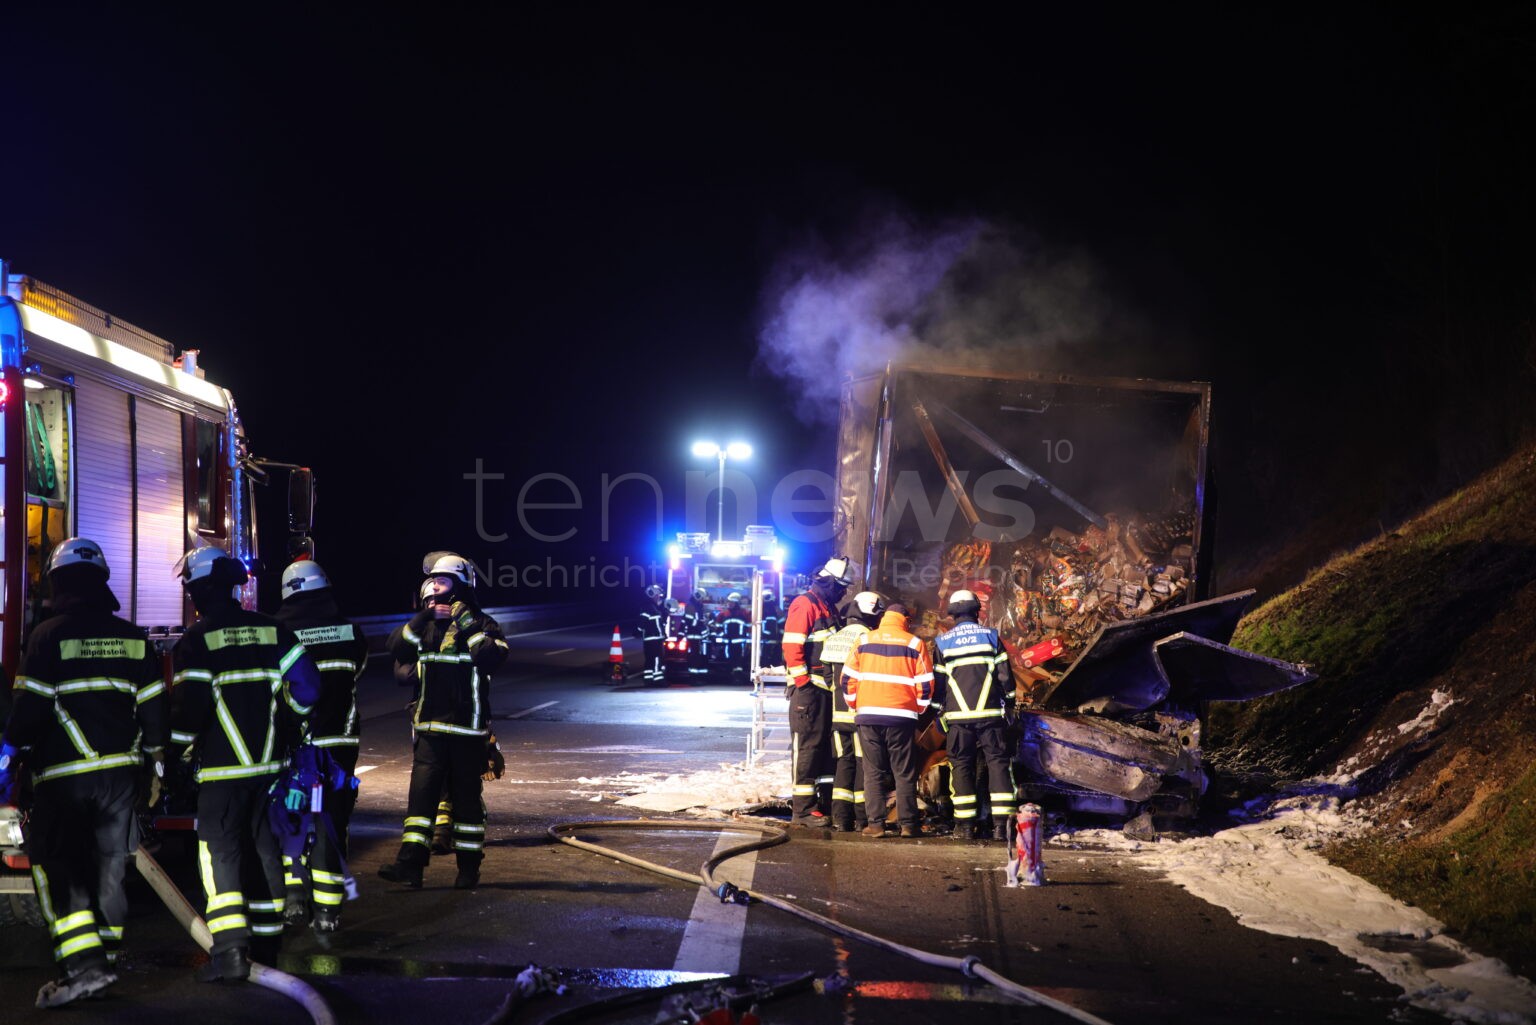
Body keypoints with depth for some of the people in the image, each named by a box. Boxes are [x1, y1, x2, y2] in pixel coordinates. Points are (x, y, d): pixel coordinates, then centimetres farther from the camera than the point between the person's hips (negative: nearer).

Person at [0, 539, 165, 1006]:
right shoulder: (133, 638, 6)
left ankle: (83, 964, -12)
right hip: (120, 770, 5)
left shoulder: (49, 635, -8)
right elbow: (152, 706, 8)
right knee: (108, 864, 14)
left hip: (63, 774, -5)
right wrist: (156, 758, 19)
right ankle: (104, 957, 23)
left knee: (56, 865, 0)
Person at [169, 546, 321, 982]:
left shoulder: (196, 640, -8)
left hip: (222, 766, -5)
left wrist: (171, 755, -1)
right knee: (265, 847, 14)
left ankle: (230, 947, -14)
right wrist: (285, 723, 21)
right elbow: (307, 685, 4)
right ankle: (266, 940, 22)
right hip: (269, 762, 5)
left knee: (220, 848, -3)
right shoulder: (271, 630, 6)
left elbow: (189, 708, -14)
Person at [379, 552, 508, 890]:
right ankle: (410, 863, -7)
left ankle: (469, 867, 14)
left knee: (467, 797, 4)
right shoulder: (425, 623, 12)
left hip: (468, 729, -3)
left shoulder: (480, 624, -2)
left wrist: (469, 626, -21)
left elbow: (493, 657, -20)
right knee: (421, 791, -5)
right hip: (430, 727, 3)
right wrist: (423, 618, -14)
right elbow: (397, 647, -5)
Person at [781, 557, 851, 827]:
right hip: (808, 688, -9)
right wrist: (802, 681, -20)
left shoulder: (829, 608, 19)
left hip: (827, 689, 9)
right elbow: (791, 645, -18)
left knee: (826, 746, 12)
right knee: (806, 746, -8)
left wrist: (838, 681, 18)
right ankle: (802, 809, -6)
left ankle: (826, 801, 19)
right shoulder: (805, 604, -10)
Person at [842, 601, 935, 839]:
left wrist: (856, 704, 16)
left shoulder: (864, 641, 6)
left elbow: (848, 678, 4)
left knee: (873, 772, 6)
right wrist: (918, 709, 13)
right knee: (904, 773, 6)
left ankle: (875, 823, 1)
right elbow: (925, 684, 1)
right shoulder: (915, 644, 3)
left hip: (868, 715, 1)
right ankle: (908, 824, 4)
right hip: (902, 716, -1)